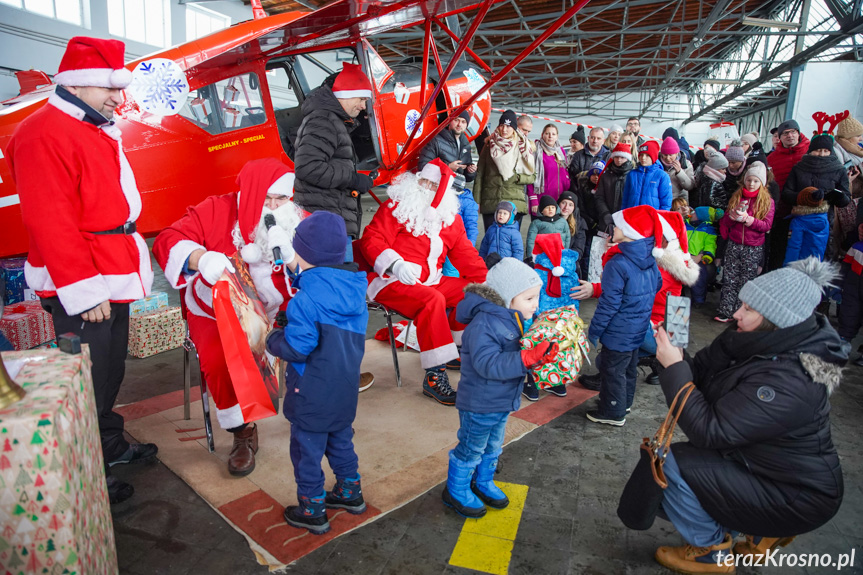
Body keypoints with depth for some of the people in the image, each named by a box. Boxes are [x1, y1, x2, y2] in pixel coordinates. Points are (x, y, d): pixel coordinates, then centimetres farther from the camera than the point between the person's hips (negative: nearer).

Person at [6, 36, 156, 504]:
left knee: (110, 371, 21)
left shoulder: (97, 132, 17)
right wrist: (83, 290, -23)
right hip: (82, 288, -10)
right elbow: (50, 221, -22)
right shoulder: (44, 134, -15)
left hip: (114, 277, 10)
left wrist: (128, 266, 22)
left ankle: (110, 445, 38)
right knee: (88, 382, 1)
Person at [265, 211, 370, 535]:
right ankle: (350, 492, 41)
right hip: (346, 388, 7)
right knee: (341, 439, 26)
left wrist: (273, 339, -3)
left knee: (307, 448, 12)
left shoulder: (305, 299, -25)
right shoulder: (356, 290, -3)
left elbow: (296, 348, -27)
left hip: (312, 393, -7)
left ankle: (312, 511, 27)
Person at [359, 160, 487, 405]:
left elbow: (465, 255, 16)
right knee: (433, 300, -33)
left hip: (429, 281, 7)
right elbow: (371, 240, -12)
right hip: (390, 282, -7)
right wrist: (395, 265, -29)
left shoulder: (450, 219, 14)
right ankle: (434, 376, -28)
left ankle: (457, 350, 12)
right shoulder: (396, 207, -4)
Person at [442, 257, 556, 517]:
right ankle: (456, 491, 32)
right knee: (471, 449, 10)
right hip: (479, 404, -9)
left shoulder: (514, 319, 1)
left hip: (502, 401, 9)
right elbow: (488, 364, -39)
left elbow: (521, 350, 16)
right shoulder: (483, 324, -29)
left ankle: (483, 482, 48)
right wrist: (530, 358, -45)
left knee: (493, 447, 26)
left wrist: (545, 348, -2)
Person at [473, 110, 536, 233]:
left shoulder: (523, 148, 9)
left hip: (515, 203, 0)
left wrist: (517, 178, -9)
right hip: (490, 203, 1)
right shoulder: (489, 146, 10)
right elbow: (479, 175, 7)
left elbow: (533, 176, 11)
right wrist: (476, 202, 0)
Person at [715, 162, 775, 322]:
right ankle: (725, 312, 1)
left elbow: (767, 225, -5)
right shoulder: (736, 197, 10)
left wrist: (747, 219, -18)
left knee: (746, 281, 1)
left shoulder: (767, 201, 3)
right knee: (729, 279, -2)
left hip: (753, 248, -2)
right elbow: (725, 221, 9)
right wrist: (733, 217, -13)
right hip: (734, 244, 2)